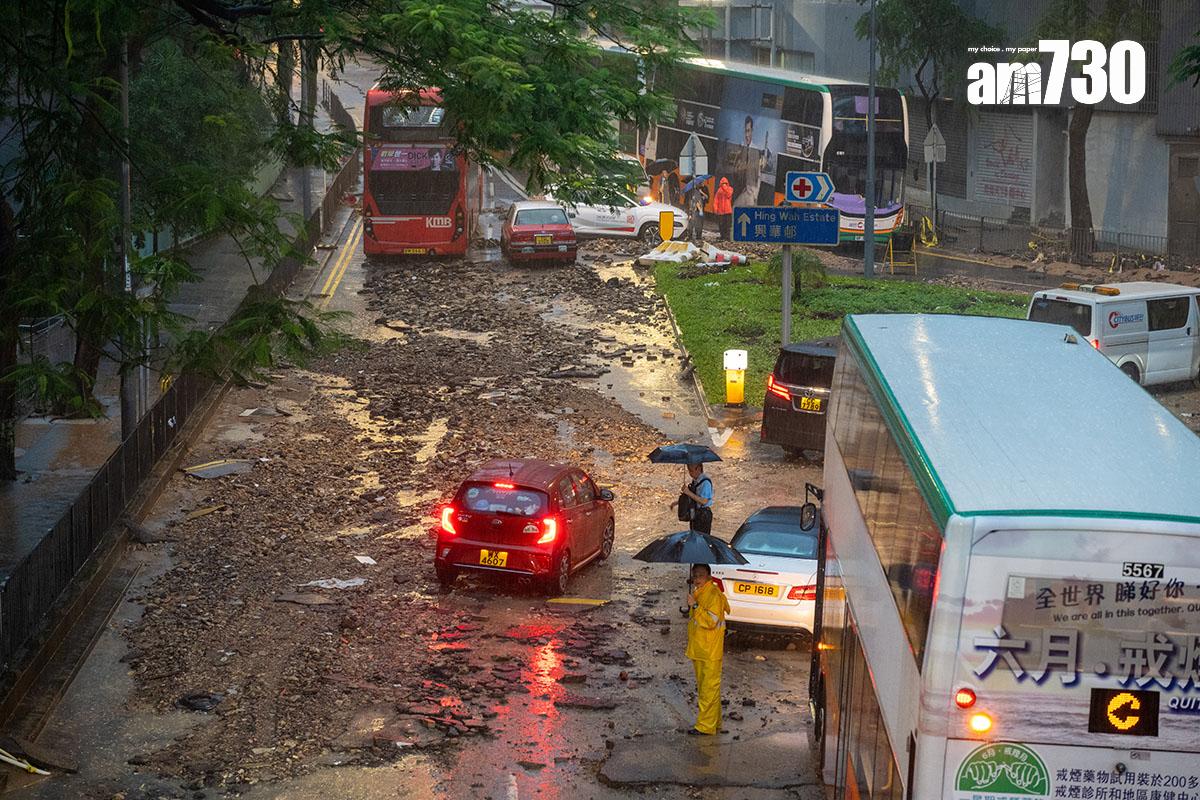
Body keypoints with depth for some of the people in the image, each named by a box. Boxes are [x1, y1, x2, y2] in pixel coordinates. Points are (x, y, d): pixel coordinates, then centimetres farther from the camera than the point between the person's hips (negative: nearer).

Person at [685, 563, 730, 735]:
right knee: (703, 687, 15)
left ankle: (706, 726, -5)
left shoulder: (714, 594, -16)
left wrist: (695, 606, -26)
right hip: (698, 649, 10)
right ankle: (714, 723, 24)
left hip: (711, 652, -10)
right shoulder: (697, 593, 13)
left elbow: (712, 621, -26)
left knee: (709, 688, -6)